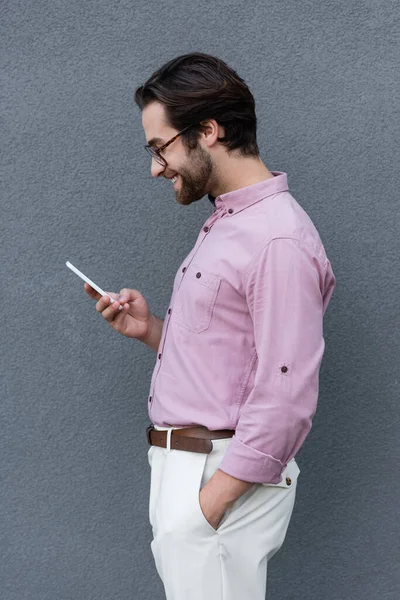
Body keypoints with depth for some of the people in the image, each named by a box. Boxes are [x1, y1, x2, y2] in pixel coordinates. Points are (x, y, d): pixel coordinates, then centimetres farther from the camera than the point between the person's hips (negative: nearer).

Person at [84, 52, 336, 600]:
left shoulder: (280, 240, -18)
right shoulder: (223, 225, 14)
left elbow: (286, 401, -22)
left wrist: (209, 501, -19)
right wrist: (150, 329, 4)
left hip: (223, 478, -9)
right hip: (180, 468, 9)